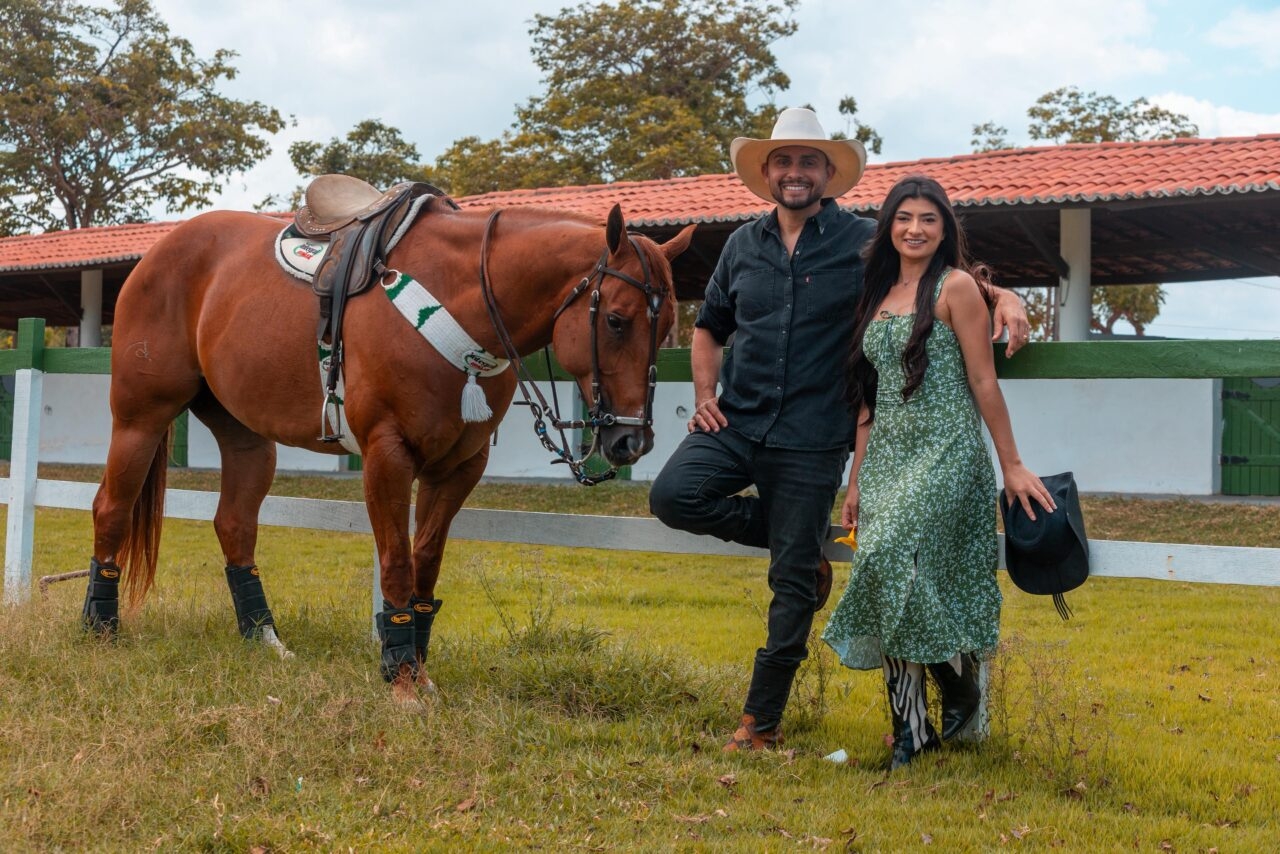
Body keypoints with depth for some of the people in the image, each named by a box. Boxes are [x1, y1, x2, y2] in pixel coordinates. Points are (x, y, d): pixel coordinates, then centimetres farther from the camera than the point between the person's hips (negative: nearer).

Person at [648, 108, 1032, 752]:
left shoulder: (864, 242, -1)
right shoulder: (744, 245, 11)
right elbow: (709, 327, 22)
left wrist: (1004, 296, -16)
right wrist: (705, 396, 8)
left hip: (811, 439, -3)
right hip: (736, 422, 4)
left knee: (793, 581, -1)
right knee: (672, 495, -20)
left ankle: (762, 719, 13)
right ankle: (791, 536, 6)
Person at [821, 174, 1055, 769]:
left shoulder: (956, 287, -3)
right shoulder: (879, 294, 15)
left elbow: (984, 383, -5)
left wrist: (1011, 464, -6)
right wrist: (856, 479, 15)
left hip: (944, 452, -6)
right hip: (887, 456, 7)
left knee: (894, 558, -22)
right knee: (892, 587, 1)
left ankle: (961, 685, -1)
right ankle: (909, 730, 8)